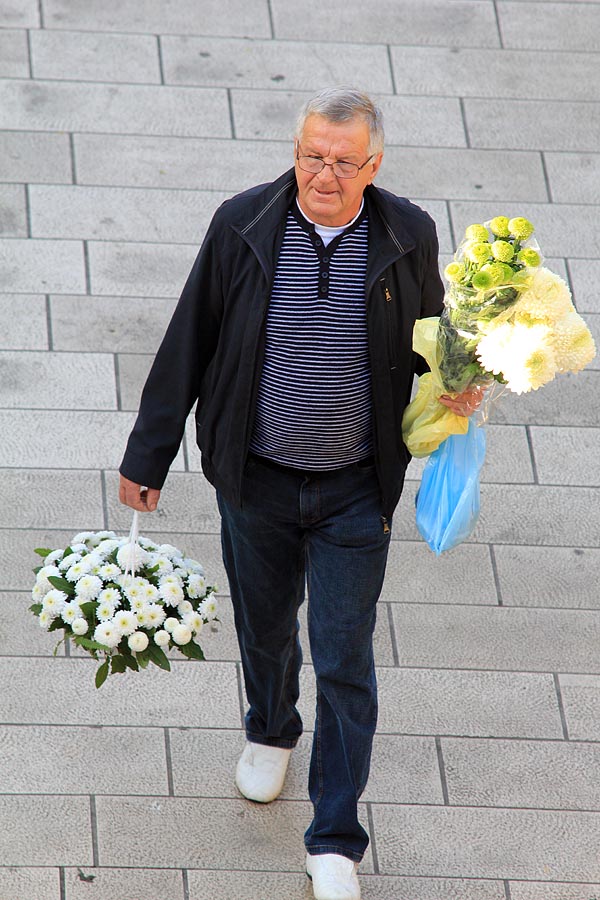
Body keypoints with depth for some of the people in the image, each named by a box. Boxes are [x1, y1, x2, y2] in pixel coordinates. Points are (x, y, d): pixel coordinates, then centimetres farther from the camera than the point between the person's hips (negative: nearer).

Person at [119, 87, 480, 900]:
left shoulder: (408, 237, -10)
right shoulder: (242, 225, -12)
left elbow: (427, 345, 7)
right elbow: (188, 344, -2)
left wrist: (454, 390, -16)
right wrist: (148, 456, 2)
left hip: (355, 494, -1)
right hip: (256, 482, 1)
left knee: (344, 663, 0)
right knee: (265, 629, 21)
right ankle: (270, 732, 54)